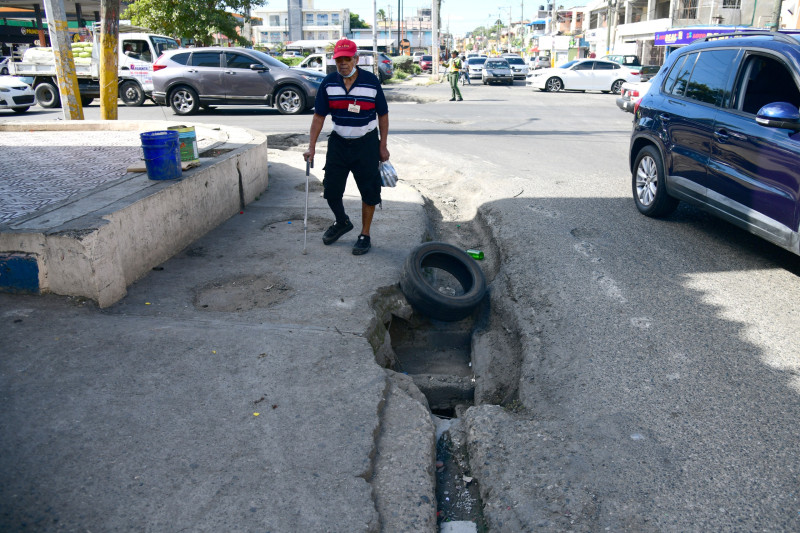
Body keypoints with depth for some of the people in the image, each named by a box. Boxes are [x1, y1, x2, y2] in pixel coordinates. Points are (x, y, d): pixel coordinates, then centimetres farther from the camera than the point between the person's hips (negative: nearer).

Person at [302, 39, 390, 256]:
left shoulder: (371, 81, -9)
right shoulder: (328, 83, -3)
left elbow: (383, 115, -2)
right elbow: (319, 116, 1)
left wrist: (383, 146, -4)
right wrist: (311, 147, -3)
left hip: (366, 143, -2)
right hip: (338, 142, 3)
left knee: (369, 191, 2)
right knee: (331, 189, 7)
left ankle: (365, 235, 17)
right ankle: (342, 222, 35)